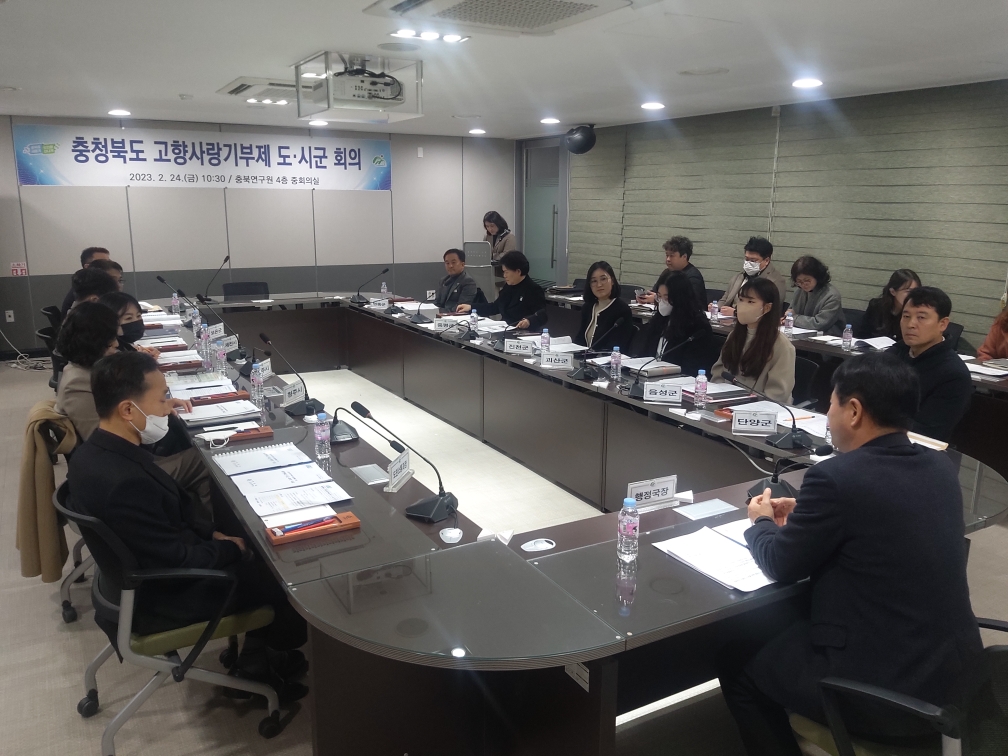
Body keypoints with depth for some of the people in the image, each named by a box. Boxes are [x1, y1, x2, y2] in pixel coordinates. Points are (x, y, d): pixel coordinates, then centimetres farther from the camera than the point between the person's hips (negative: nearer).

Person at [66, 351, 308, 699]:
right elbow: (179, 560, -26)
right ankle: (282, 651, 36)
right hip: (158, 598, -8)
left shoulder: (96, 452, -6)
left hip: (142, 572, 8)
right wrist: (228, 548, -10)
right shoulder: (125, 482, -36)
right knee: (278, 571, 6)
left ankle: (256, 661, 24)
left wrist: (211, 535, 3)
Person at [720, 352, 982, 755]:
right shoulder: (941, 467, 1)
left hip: (883, 691, -7)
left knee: (736, 664, 14)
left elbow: (782, 566, -8)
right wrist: (803, 515, 18)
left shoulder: (836, 477, -22)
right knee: (786, 627, 28)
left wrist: (762, 523, 11)